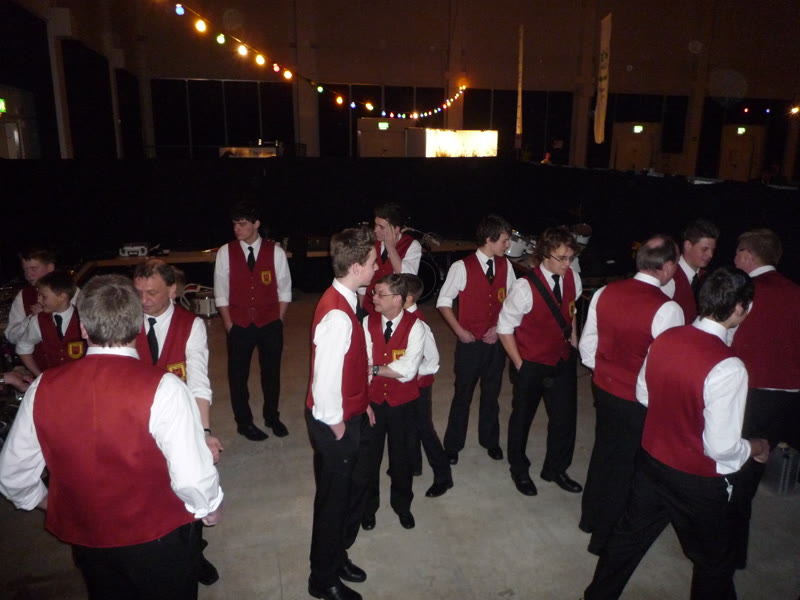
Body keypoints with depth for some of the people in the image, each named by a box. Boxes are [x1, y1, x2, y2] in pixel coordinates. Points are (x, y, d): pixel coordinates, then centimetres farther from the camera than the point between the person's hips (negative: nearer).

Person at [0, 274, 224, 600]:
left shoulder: (42, 388, -13)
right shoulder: (162, 388, -27)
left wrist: (41, 500, 21)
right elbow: (192, 476, -28)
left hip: (85, 538, 4)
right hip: (160, 536, -3)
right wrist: (210, 508, -6)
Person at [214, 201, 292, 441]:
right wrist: (229, 324, -3)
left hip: (270, 324, 0)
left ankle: (272, 416, 35)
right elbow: (221, 292, 0)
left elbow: (284, 289, 1)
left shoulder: (275, 251, -6)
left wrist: (279, 321, -2)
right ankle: (244, 422, 30)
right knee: (238, 375, 10)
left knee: (271, 372, 13)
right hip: (239, 326, 0)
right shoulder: (225, 253, -5)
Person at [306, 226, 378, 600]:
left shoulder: (345, 302, 2)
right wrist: (336, 425, -15)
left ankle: (337, 555, 48)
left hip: (352, 415, 9)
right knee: (334, 499, 11)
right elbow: (326, 378, -28)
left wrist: (363, 404, 13)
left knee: (354, 489, 24)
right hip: (336, 422, -9)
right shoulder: (338, 315, -30)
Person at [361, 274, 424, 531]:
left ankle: (402, 505, 40)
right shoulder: (367, 322, -8)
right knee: (369, 455, 13)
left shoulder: (415, 327, -14)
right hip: (372, 400, 1)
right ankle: (368, 506, 38)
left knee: (401, 455, 15)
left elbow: (407, 371, -23)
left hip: (402, 403, -1)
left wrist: (375, 369, -18)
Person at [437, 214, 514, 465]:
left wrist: (500, 327, -5)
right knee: (463, 394, 8)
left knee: (491, 393, 17)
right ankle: (452, 445, 26)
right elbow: (444, 301, -7)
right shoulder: (462, 267, -14)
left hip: (496, 340, 4)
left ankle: (490, 440, 37)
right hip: (470, 341, -3)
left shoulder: (505, 266, -1)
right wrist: (459, 331, -12)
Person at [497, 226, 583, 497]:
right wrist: (519, 364, -11)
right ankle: (519, 470, 40)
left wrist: (573, 340, 6)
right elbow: (505, 327, -16)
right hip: (532, 365, -4)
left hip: (564, 361, 5)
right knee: (522, 418, 15)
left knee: (565, 418, 13)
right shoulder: (525, 287, -25)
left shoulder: (573, 278, -8)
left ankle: (555, 469, 40)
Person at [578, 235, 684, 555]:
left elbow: (587, 346, 2)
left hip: (603, 388, 5)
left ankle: (590, 517, 44)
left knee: (603, 451, 24)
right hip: (638, 400, -5)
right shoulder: (667, 309, -23)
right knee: (625, 466, 13)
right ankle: (605, 536, 31)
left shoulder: (605, 292, -6)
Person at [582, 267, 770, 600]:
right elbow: (721, 447, -22)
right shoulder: (728, 368, -28)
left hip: (652, 459, 6)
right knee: (714, 562, 22)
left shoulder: (664, 340, -9)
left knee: (631, 535, 25)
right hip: (698, 480, -5)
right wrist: (754, 448, -3)